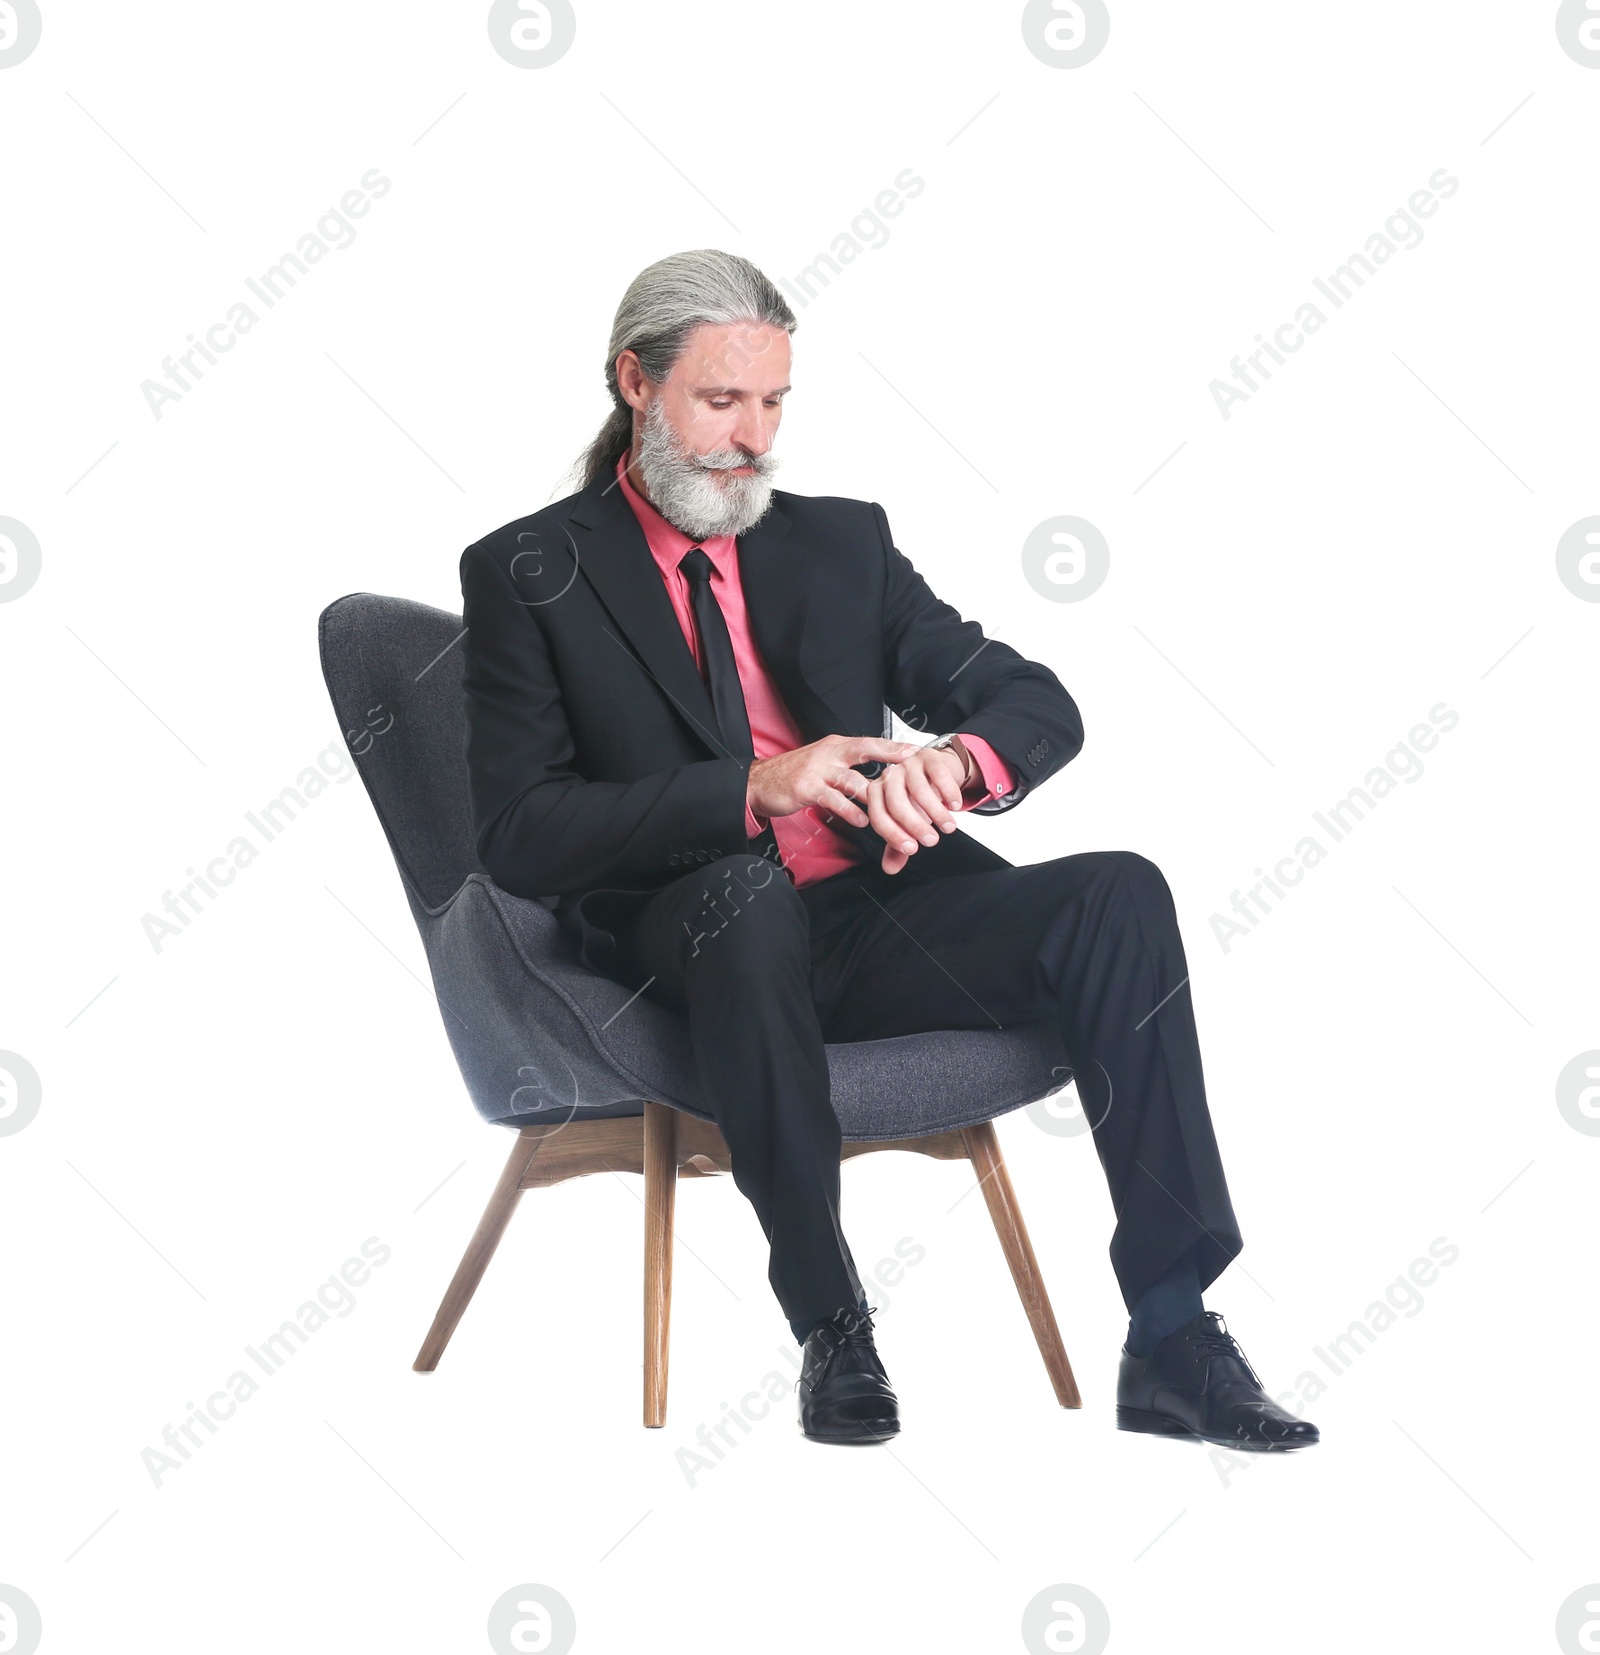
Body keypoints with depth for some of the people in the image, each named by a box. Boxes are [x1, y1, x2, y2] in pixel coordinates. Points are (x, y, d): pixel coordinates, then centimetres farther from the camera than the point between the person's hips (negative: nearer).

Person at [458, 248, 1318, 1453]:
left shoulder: (843, 540, 17)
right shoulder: (527, 573, 5)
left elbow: (1041, 705, 11)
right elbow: (520, 835, -6)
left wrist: (956, 758, -15)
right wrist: (750, 792, -19)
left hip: (881, 919, 4)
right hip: (699, 940, -4)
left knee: (1118, 893, -22)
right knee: (747, 892, -39)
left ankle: (1173, 1344, -23)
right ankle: (829, 1325, -25)